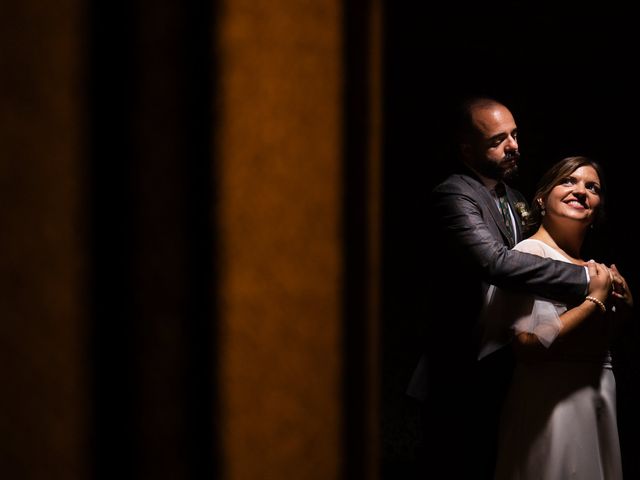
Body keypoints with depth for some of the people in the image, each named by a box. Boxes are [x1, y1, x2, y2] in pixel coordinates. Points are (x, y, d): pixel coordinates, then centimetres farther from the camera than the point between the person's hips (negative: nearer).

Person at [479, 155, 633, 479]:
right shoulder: (531, 252, -11)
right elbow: (528, 342, -25)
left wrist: (621, 300, 1)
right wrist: (596, 298, -14)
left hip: (597, 403, 8)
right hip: (552, 401, -8)